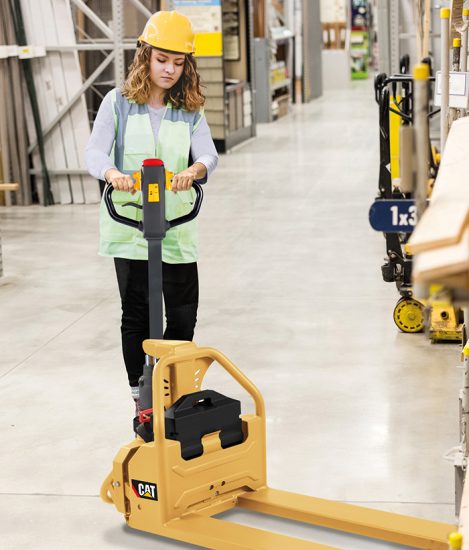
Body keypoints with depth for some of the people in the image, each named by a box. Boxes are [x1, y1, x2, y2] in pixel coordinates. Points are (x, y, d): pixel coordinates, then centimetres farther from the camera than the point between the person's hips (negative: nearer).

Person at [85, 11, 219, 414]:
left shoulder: (191, 111, 6)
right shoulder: (119, 103, 0)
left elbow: (209, 154, -10)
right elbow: (95, 152, -11)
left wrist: (192, 171, -34)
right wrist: (113, 174, -35)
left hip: (177, 226, 2)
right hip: (129, 225, -2)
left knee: (183, 315, 4)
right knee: (136, 314, 4)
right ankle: (140, 398, 15)